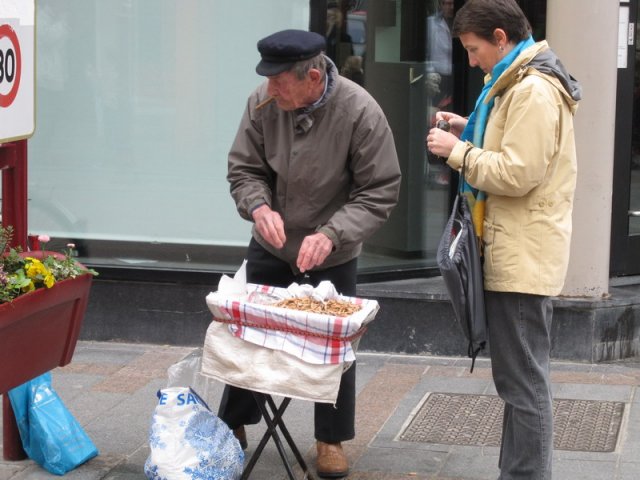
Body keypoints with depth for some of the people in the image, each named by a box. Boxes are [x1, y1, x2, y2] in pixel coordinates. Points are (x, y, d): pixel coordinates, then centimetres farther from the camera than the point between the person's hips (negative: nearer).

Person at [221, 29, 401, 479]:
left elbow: (380, 192, -20)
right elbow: (244, 169, -5)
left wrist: (331, 235, -32)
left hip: (331, 255, -2)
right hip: (270, 246, 3)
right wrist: (259, 206, -26)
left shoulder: (360, 112, -25)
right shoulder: (263, 102, -18)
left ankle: (331, 439, 26)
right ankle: (233, 425, 32)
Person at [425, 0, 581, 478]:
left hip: (522, 258, -11)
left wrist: (458, 151, -12)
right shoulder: (525, 84, 16)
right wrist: (474, 132, 10)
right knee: (521, 378, 16)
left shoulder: (533, 90, -17)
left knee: (523, 381, -5)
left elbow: (518, 174, -23)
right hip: (519, 254, 11)